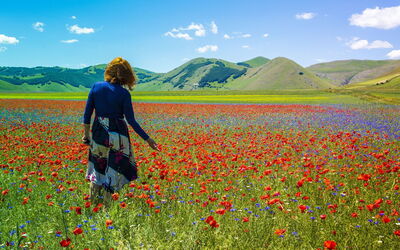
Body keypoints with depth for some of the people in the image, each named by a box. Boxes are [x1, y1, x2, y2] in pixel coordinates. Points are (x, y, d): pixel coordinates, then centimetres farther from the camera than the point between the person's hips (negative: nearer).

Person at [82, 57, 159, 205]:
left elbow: (87, 114, 1)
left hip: (99, 133, 3)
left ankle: (92, 203, 25)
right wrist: (147, 139, -5)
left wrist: (86, 133, 13)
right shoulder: (124, 93, -10)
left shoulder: (96, 87, -2)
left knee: (97, 168, 20)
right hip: (117, 135, -3)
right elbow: (131, 120, -10)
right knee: (113, 171, 9)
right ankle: (106, 205, 13)